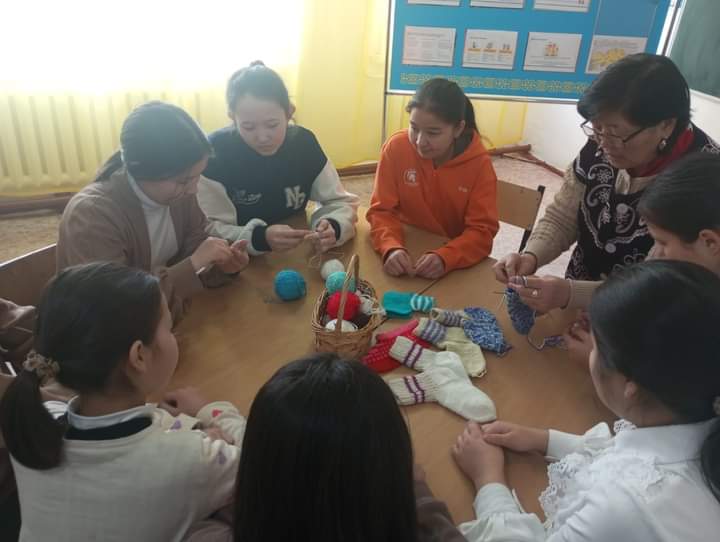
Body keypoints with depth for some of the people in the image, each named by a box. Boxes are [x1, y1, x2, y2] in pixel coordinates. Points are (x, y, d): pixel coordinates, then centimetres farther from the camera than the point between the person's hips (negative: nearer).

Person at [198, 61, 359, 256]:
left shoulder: (304, 142, -6)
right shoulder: (215, 151, -17)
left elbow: (340, 203, -2)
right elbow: (207, 232, -19)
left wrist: (333, 227, -24)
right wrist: (259, 238, -36)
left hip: (296, 256, 3)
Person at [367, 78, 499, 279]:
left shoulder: (479, 163, -13)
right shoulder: (396, 147, -11)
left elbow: (482, 231, -14)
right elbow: (381, 210, -9)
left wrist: (445, 258, -31)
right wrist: (392, 248, -28)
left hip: (455, 260, 0)